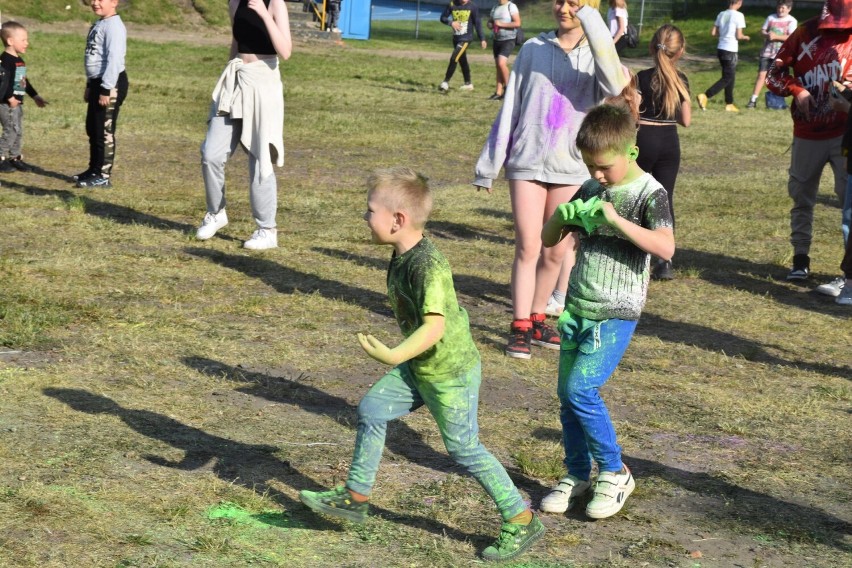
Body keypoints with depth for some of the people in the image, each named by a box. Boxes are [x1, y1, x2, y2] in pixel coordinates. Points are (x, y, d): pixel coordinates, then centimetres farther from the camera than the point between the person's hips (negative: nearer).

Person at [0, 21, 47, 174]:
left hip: (17, 103, 10)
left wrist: (35, 96, 25)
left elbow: (24, 81, 24)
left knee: (18, 132, 13)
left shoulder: (19, 60, 16)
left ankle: (15, 157, 20)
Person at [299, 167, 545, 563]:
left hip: (451, 374, -9)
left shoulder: (426, 265, -28)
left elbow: (435, 326, -39)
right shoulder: (402, 255, 1)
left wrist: (394, 356, -49)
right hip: (420, 368, 9)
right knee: (371, 408, 10)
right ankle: (355, 497, 23)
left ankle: (521, 522, 12)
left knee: (464, 449, 0)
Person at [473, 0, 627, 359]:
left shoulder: (594, 54, -1)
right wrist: (490, 163, 7)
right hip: (527, 163, 0)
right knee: (527, 248, -5)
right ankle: (520, 327, 1)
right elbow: (510, 109, 7)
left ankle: (536, 318, 25)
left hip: (572, 168, 0)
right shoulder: (534, 49, 3)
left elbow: (613, 85, -25)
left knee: (556, 252, 8)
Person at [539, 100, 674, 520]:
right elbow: (548, 240, 14)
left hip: (616, 315, -6)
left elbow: (666, 248, -24)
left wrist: (616, 220, -29)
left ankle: (615, 474, 2)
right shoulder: (589, 191, 9)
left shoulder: (650, 194, -9)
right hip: (577, 307, 6)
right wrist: (561, 216, -8)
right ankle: (577, 474, 21)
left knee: (581, 390, -14)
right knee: (566, 394, 6)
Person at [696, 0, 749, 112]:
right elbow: (739, 36, -13)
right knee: (727, 78, -1)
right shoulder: (738, 15, -11)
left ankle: (729, 104, 20)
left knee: (730, 77, 17)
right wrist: (746, 37, 8)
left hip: (720, 48, 7)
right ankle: (705, 96, -14)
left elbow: (713, 33, 7)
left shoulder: (721, 14, 6)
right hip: (731, 51, -7)